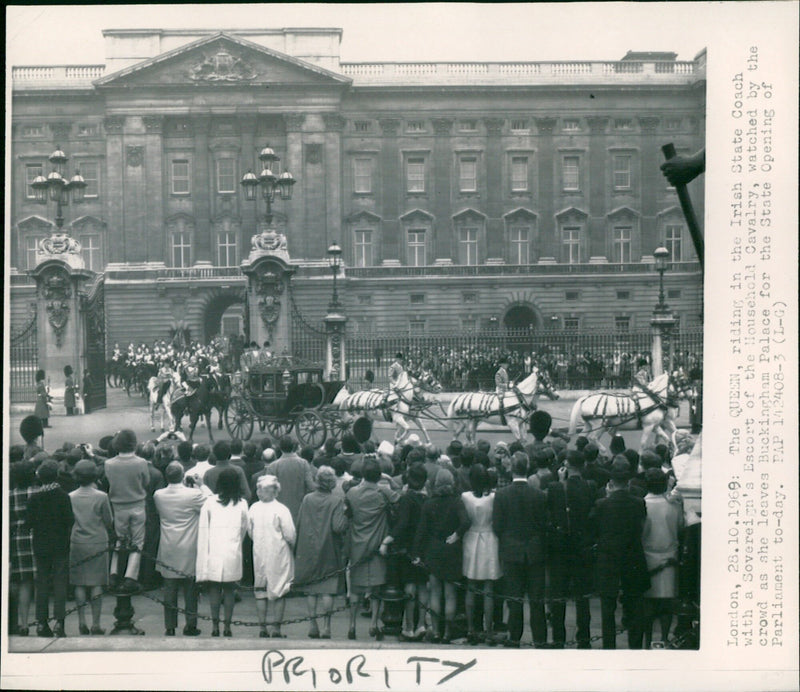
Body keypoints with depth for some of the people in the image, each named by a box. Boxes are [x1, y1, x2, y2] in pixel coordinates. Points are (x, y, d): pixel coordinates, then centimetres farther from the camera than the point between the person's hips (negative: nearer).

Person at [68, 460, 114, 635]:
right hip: (98, 544, -2)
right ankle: (96, 624, 0)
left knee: (79, 584, 7)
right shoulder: (101, 497, -7)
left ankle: (82, 621, 5)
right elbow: (109, 523, -1)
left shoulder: (71, 497, -1)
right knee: (97, 584, 1)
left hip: (77, 544, 2)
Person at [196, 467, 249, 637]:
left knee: (214, 588, 7)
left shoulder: (210, 502, -2)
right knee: (230, 589, 7)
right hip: (233, 553, 0)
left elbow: (203, 529, 1)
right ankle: (227, 626, 5)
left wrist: (203, 555, 7)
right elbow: (244, 529, 10)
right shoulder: (242, 504, 0)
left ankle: (215, 625, 4)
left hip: (214, 552, 0)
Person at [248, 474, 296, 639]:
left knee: (260, 592, 12)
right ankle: (276, 628, 3)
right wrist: (290, 545, 8)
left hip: (259, 555, 3)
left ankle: (262, 628, 12)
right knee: (279, 592, 6)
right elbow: (290, 535, -13)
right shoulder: (281, 510, -16)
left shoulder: (253, 509, -5)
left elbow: (250, 533, 5)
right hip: (279, 556, -3)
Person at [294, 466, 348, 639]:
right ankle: (326, 625, -2)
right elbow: (338, 527, -18)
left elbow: (298, 525, 3)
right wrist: (346, 519, 1)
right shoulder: (337, 500, -10)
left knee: (311, 589, 11)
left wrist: (298, 550, 13)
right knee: (327, 590, 2)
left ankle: (312, 623, 10)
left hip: (308, 551, 2)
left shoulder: (307, 499, -1)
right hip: (329, 551, -2)